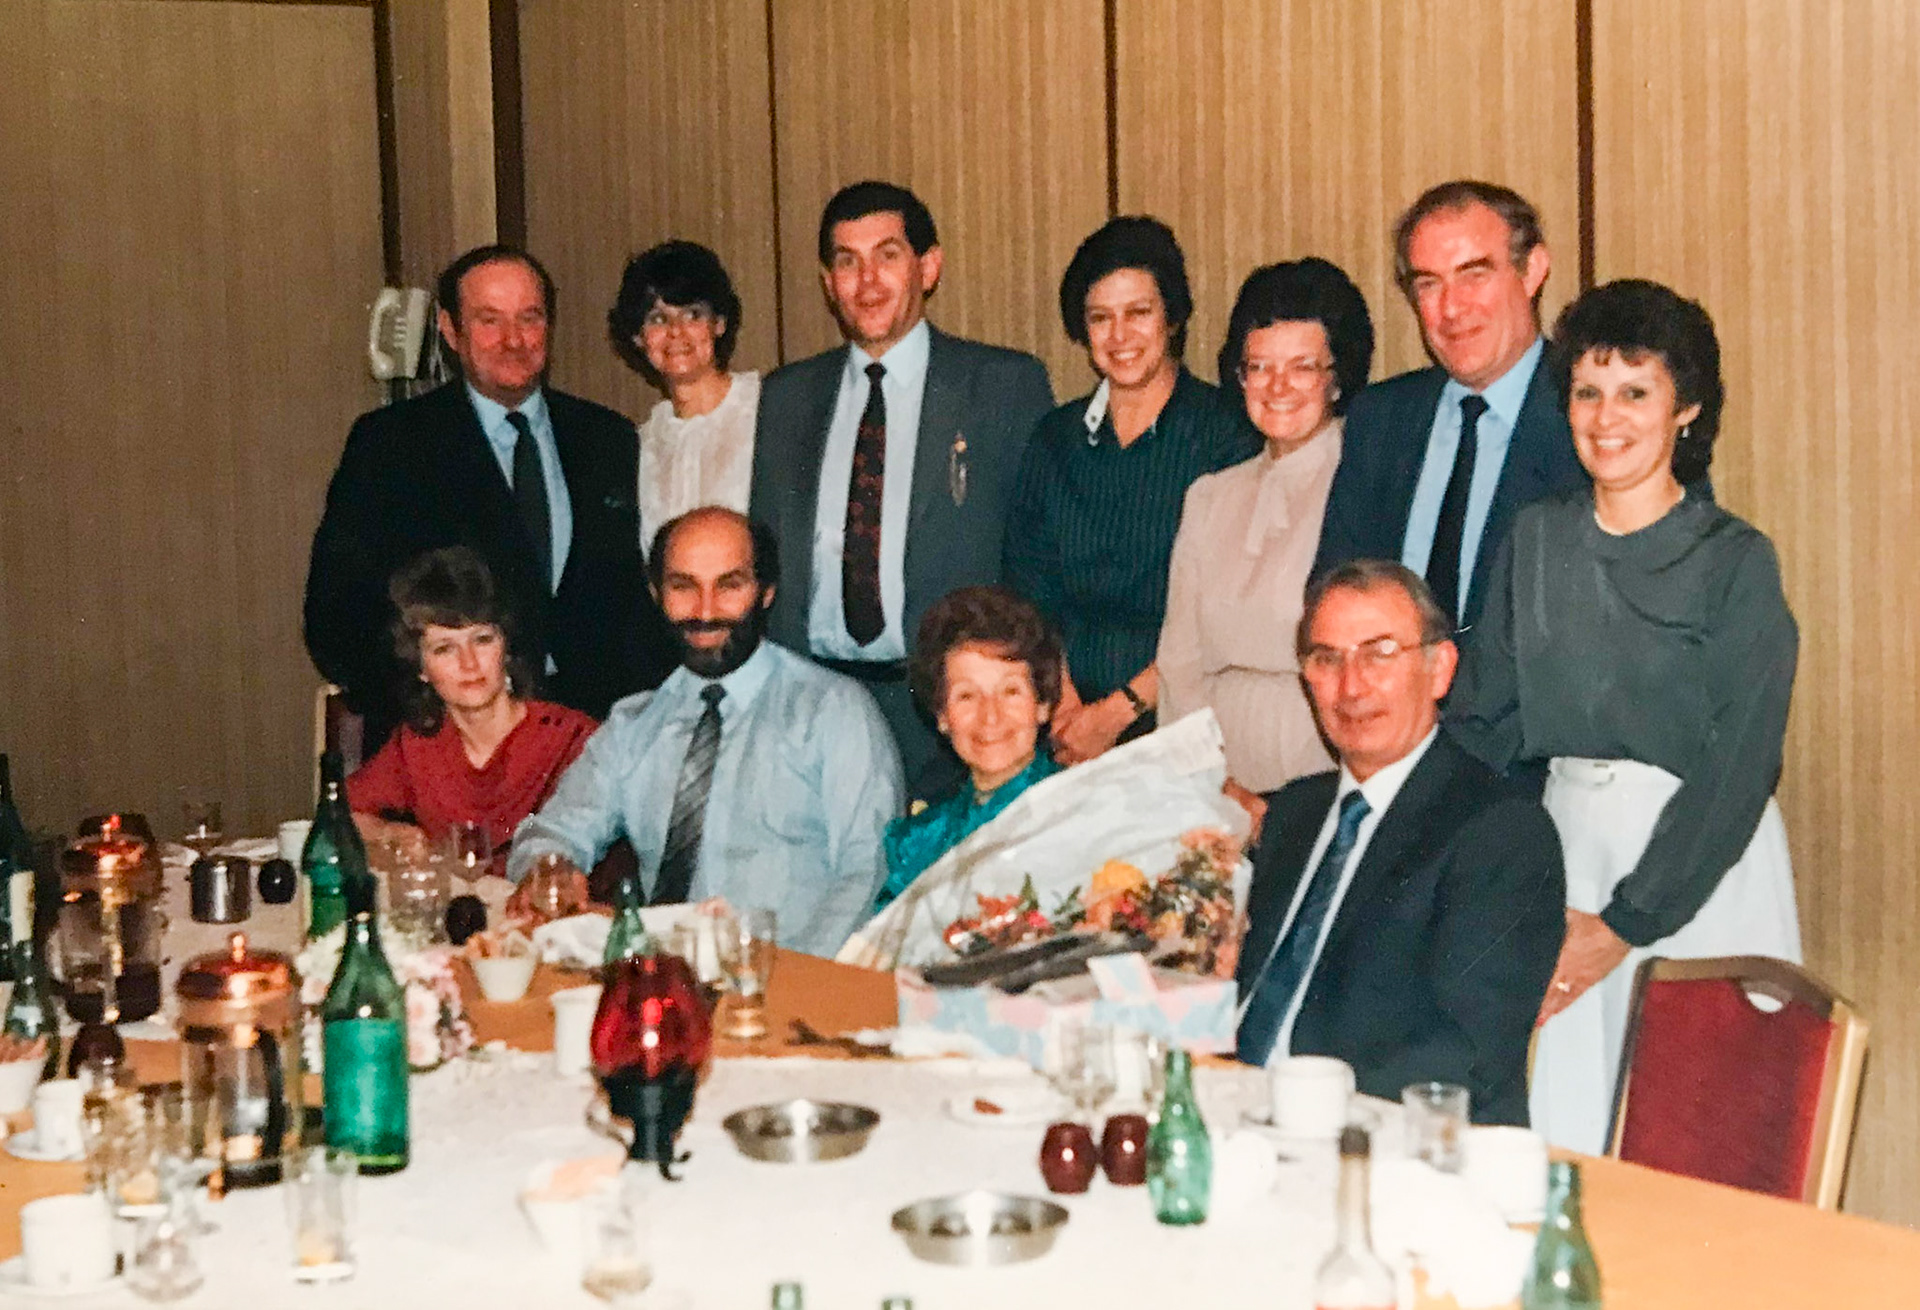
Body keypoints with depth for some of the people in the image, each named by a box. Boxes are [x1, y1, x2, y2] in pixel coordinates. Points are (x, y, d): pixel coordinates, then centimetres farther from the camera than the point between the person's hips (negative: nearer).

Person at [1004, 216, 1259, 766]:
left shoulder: (1227, 436, -1)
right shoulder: (1055, 439, 13)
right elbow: (1029, 590, 9)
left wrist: (1118, 712, -11)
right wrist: (1065, 706, -7)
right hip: (1066, 720, 3)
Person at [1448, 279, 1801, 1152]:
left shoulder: (1734, 561, -7)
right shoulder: (1537, 540, 7)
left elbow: (1735, 768, -11)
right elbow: (1484, 717, 9)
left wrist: (1624, 924, -12)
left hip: (1698, 868, -4)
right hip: (1563, 842, 4)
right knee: (1558, 1127, 5)